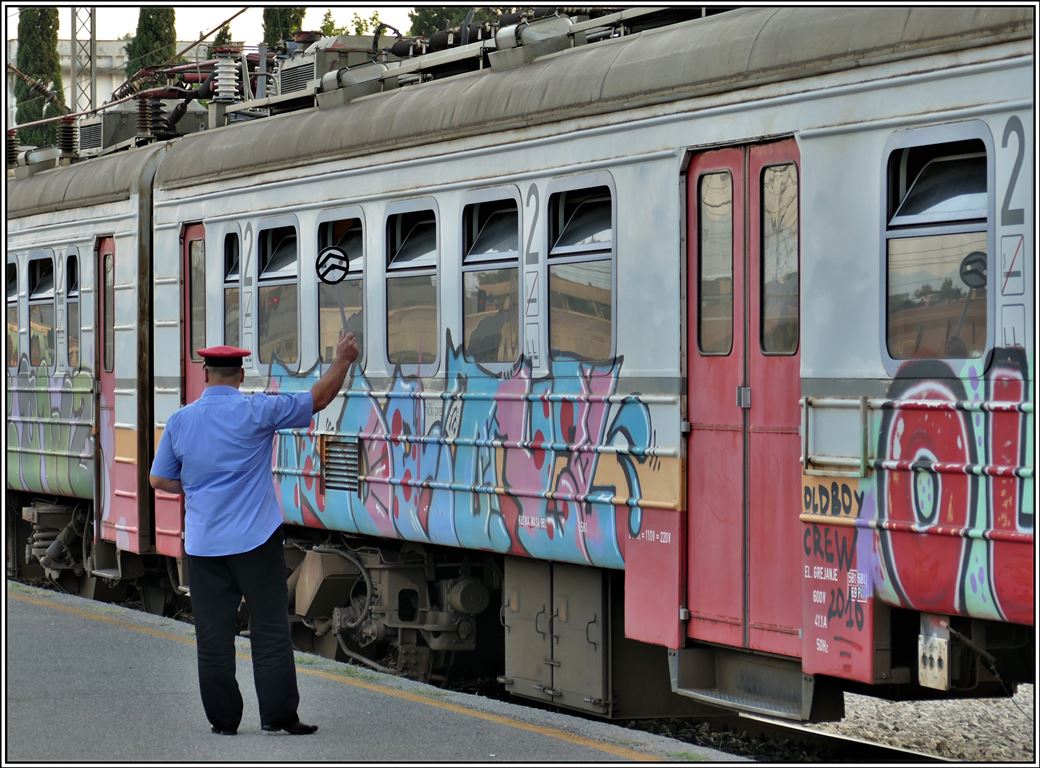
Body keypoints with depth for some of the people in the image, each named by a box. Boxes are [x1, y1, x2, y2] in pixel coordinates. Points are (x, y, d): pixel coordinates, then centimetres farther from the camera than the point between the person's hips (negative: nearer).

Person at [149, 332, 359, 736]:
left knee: (213, 635, 6)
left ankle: (223, 718, 9)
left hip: (203, 545, 3)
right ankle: (278, 714, 0)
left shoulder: (179, 421, 3)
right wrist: (342, 360, 15)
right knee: (270, 629, 2)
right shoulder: (256, 412, -7)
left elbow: (159, 479, 10)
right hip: (256, 540, -3)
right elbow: (318, 399, 2)